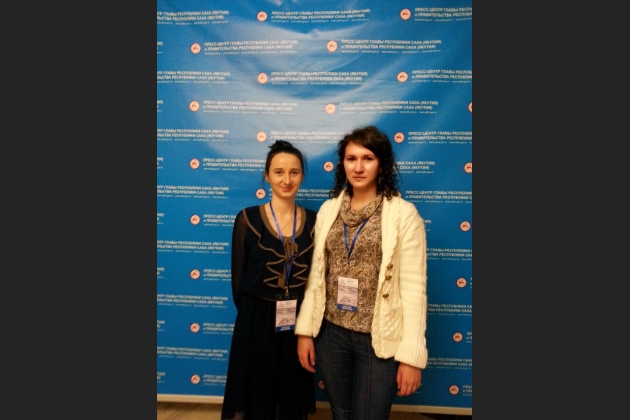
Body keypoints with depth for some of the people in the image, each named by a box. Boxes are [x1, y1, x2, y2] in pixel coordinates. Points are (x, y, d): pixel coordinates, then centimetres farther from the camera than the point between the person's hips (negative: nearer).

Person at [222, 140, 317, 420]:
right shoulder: (247, 219, -7)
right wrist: (250, 315, 0)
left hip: (299, 322, 2)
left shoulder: (313, 220, 0)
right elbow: (238, 277, -1)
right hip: (257, 321, -2)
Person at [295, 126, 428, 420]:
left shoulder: (404, 214, -11)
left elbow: (414, 287, -11)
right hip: (330, 333, 4)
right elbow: (315, 274, 4)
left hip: (380, 340, -4)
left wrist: (411, 355, -11)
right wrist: (305, 330, 4)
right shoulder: (328, 209, 2)